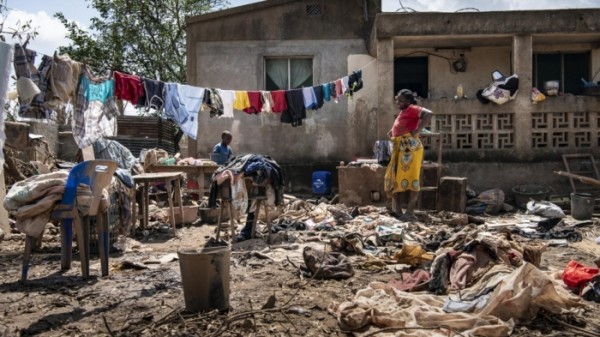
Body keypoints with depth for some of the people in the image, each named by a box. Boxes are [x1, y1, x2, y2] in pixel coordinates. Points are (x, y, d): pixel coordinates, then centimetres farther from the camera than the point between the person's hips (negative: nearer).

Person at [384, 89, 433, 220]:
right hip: (399, 147, 10)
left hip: (410, 146, -10)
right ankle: (396, 208, 17)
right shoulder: (402, 112, 22)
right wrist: (392, 131, 17)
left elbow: (429, 114, -22)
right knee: (394, 176, 10)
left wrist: (417, 130, -22)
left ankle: (410, 212, -8)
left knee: (411, 177, -9)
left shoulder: (412, 109, -6)